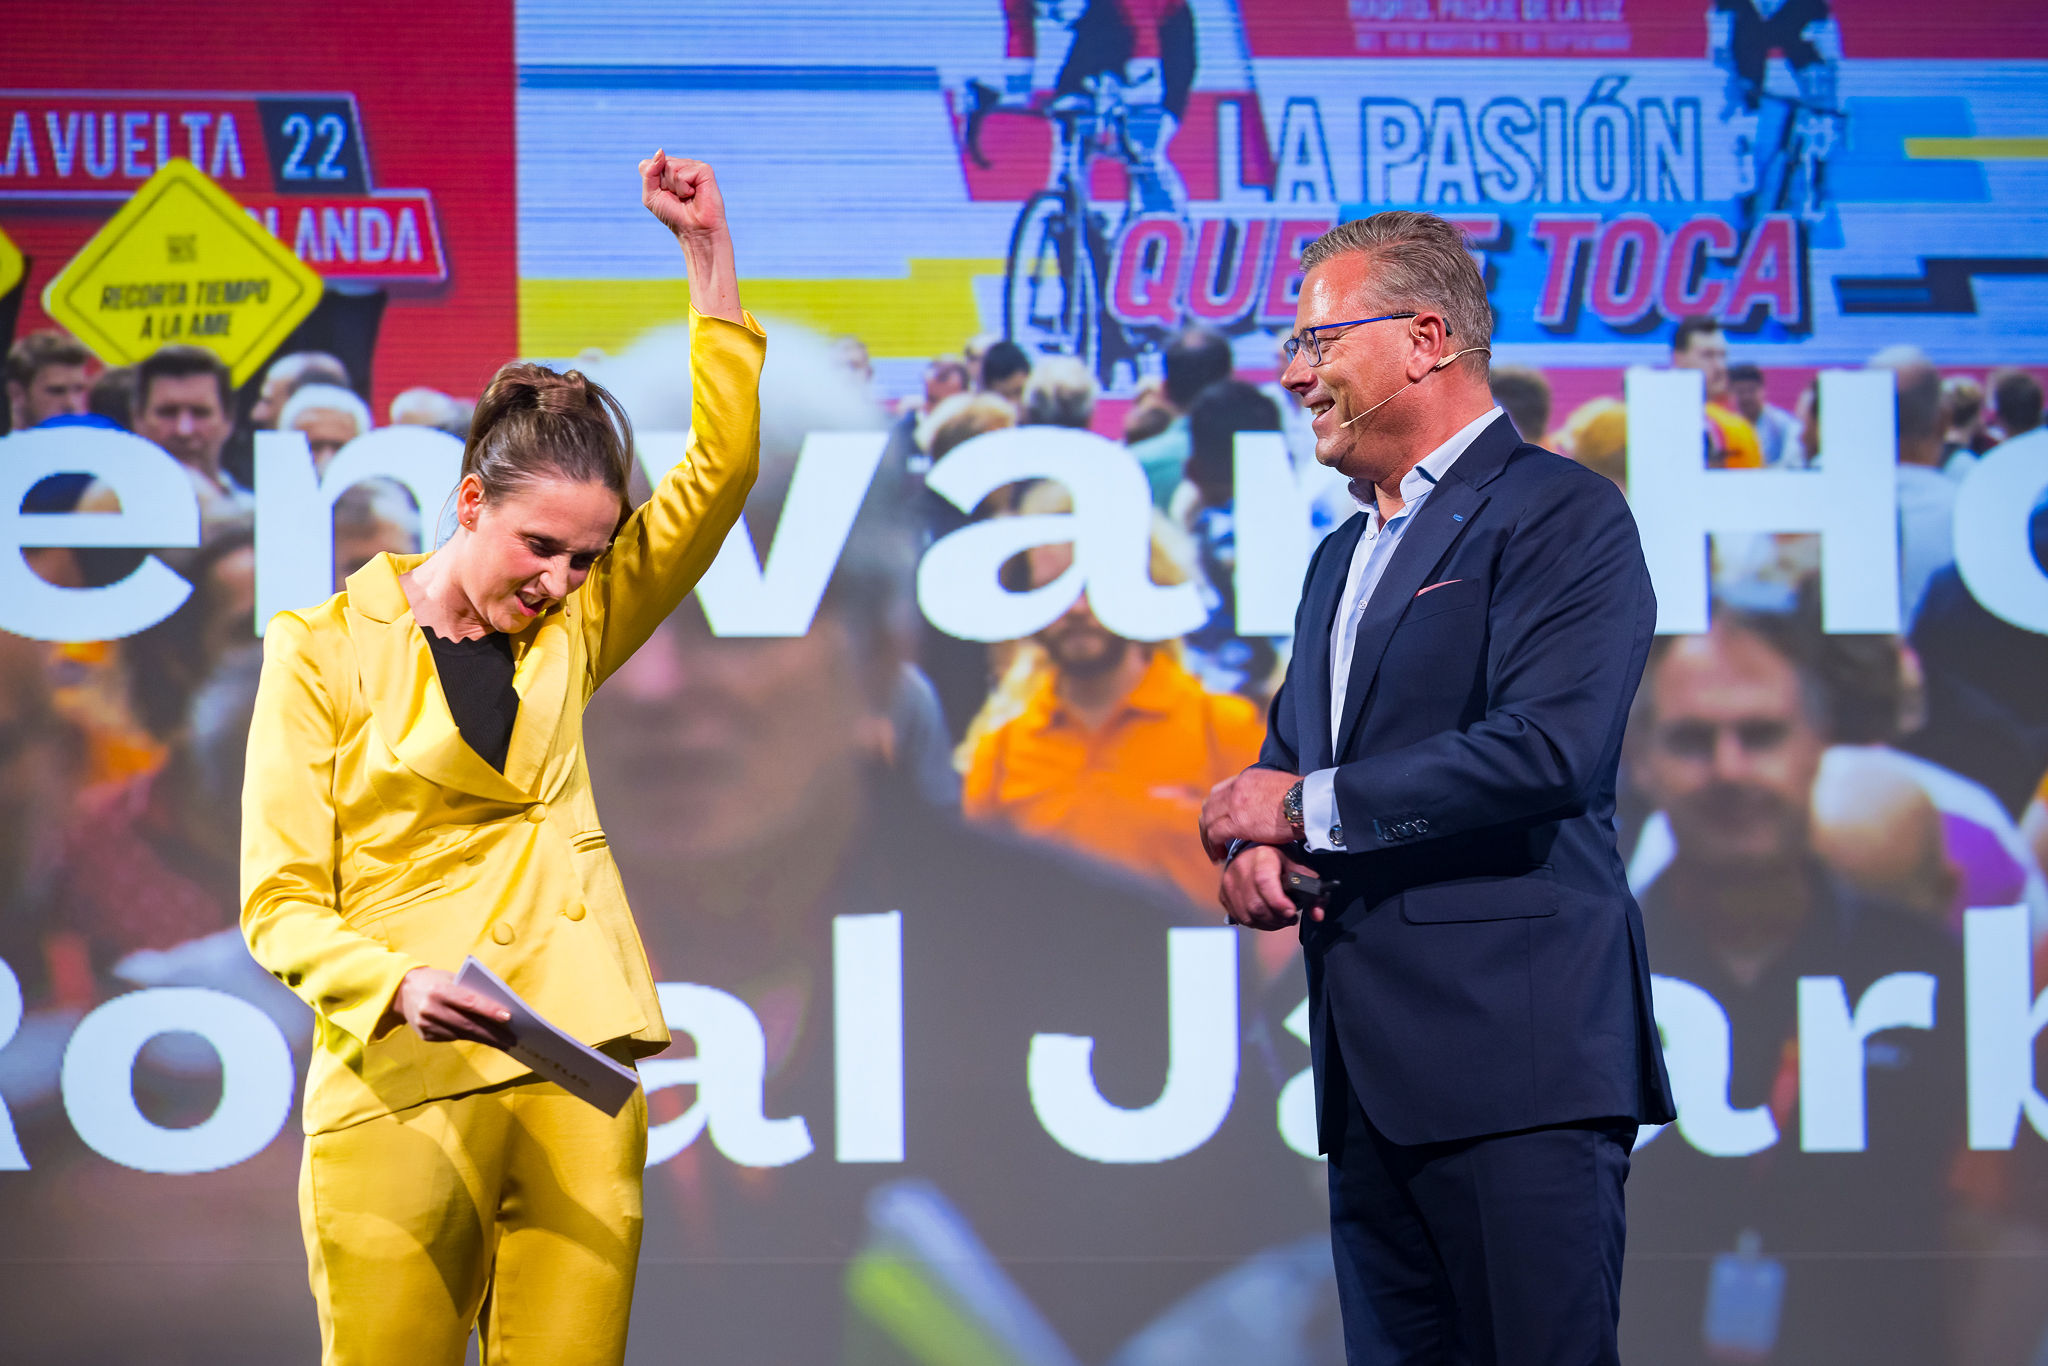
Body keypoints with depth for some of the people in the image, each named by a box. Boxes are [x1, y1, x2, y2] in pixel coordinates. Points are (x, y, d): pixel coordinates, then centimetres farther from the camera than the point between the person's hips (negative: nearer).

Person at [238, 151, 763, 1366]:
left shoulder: (569, 633, 13)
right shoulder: (326, 650, 2)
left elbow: (722, 467, 7)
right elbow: (280, 902, -1)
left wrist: (710, 253, 1)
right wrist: (399, 984, -20)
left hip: (574, 1084, 4)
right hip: (395, 1093, -4)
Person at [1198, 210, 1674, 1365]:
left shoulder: (1560, 514, -6)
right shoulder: (1344, 556, 24)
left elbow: (1551, 751, -19)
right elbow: (1291, 761, 28)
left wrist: (1305, 806, -10)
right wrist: (1254, 850, 1)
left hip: (1516, 1060, -9)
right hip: (1371, 1076, 9)